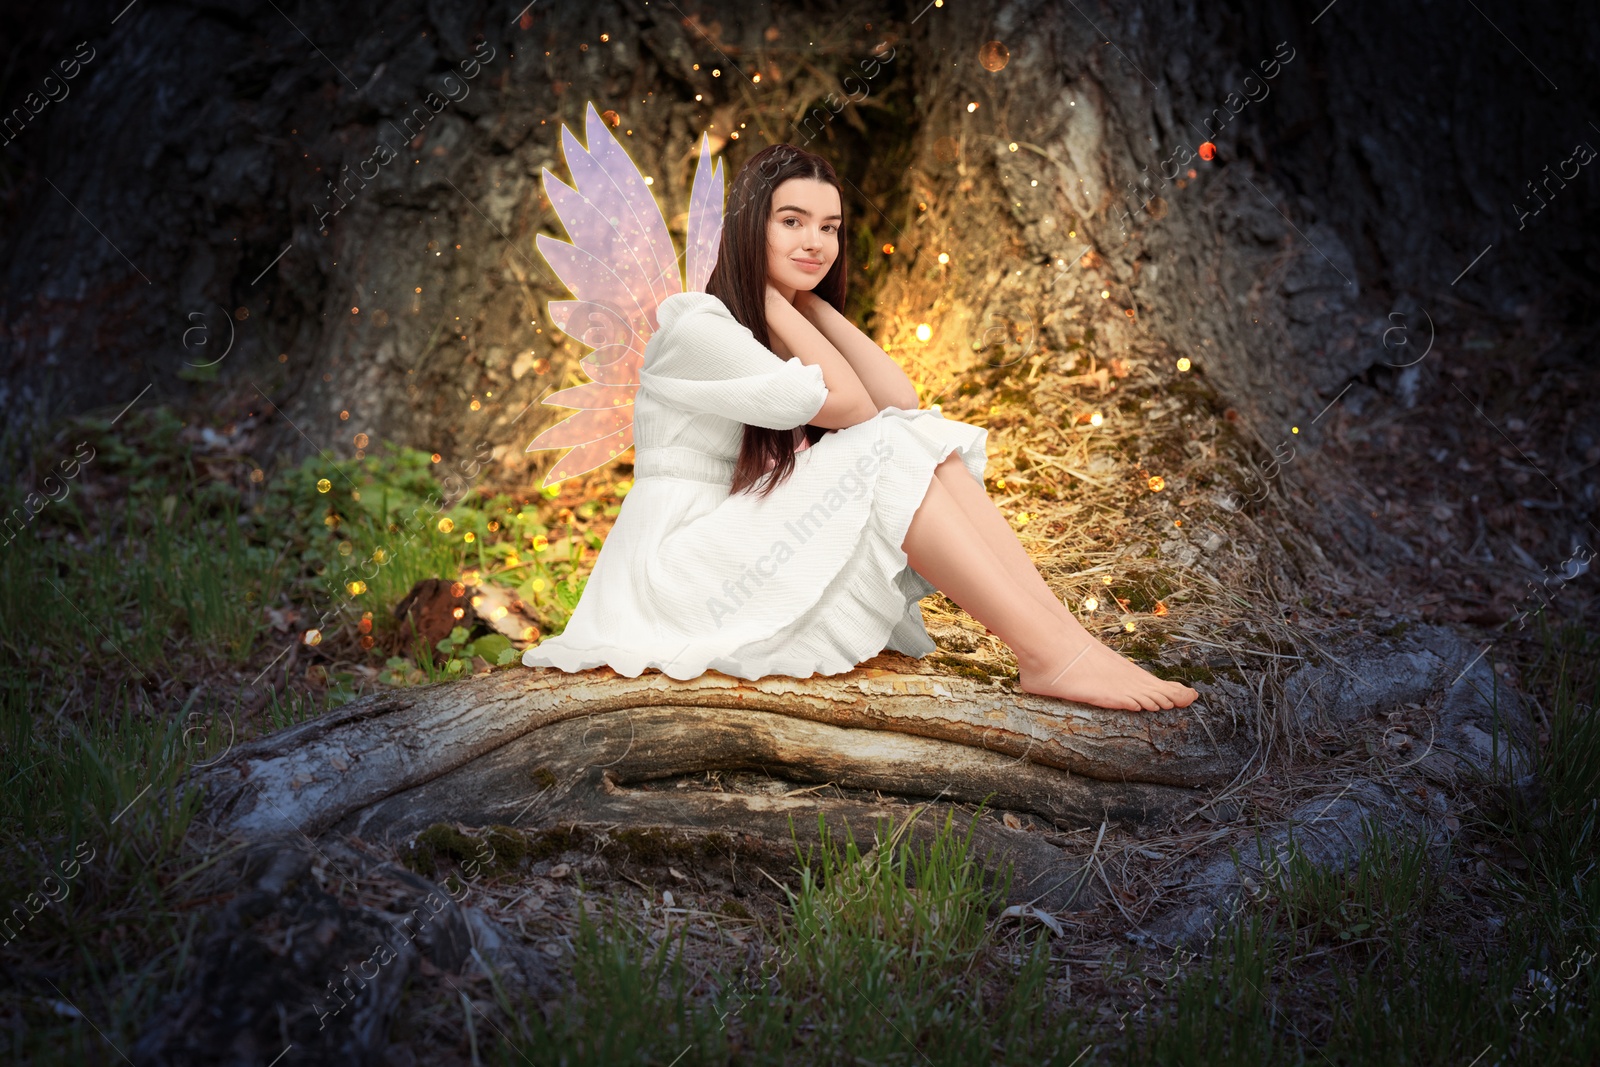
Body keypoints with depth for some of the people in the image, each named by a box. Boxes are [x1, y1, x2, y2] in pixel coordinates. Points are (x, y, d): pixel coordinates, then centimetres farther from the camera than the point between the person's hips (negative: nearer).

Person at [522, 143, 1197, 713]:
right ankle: (1053, 656, -31)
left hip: (763, 550, 8)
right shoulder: (696, 325, -11)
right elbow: (843, 404, -18)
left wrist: (812, 303, 1)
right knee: (891, 453, -24)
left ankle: (1065, 635, -25)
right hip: (684, 555, -8)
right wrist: (769, 297, -9)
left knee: (930, 441, -12)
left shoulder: (793, 327, 16)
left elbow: (899, 400, -1)